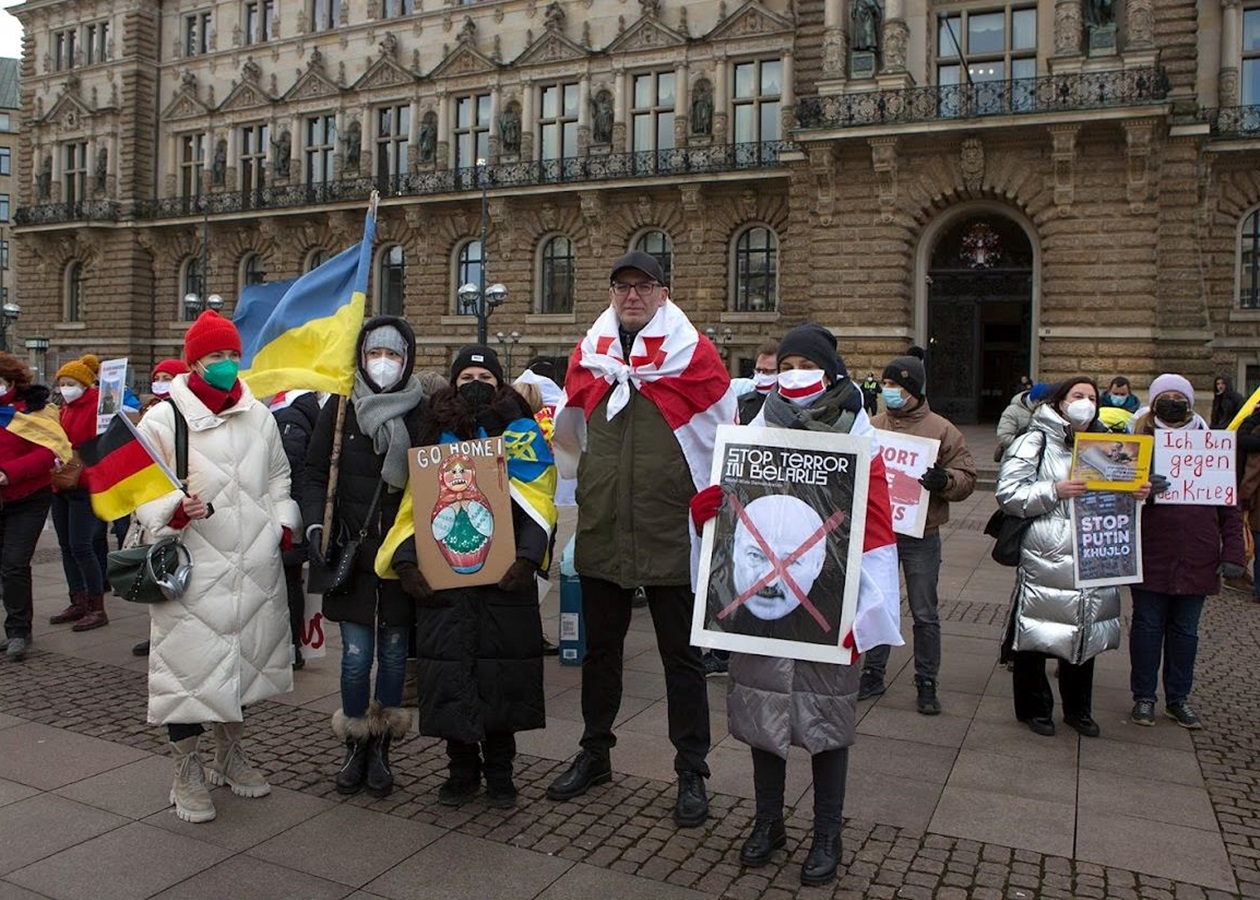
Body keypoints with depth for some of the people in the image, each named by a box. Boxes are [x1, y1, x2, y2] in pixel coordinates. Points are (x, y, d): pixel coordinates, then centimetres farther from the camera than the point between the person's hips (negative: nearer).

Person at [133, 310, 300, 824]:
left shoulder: (259, 416, 9)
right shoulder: (163, 420, -6)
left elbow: (279, 478, 20)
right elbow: (142, 495, -6)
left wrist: (283, 523, 8)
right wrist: (175, 511, -24)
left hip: (256, 569, 5)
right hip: (191, 570, -5)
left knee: (245, 659, 17)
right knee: (190, 665, 0)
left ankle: (231, 755, 38)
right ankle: (188, 776, 19)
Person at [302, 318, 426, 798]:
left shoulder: (423, 413, 0)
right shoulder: (340, 408, 3)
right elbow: (316, 475, 5)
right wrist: (314, 526, -9)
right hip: (351, 551, 0)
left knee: (394, 651, 7)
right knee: (356, 654, 0)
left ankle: (381, 749, 22)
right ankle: (355, 747, 19)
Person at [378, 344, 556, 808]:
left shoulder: (520, 431, 5)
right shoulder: (437, 434, 12)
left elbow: (537, 505, -3)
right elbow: (415, 506, 8)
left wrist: (527, 557, -18)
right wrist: (405, 560, -6)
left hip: (504, 578, -2)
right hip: (442, 579, 2)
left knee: (502, 672, 3)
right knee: (449, 671, 3)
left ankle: (499, 770, 20)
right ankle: (461, 767, 20)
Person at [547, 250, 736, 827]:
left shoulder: (693, 353, -5)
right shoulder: (588, 353, 6)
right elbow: (569, 433, 21)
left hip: (671, 536, -4)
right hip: (600, 534, 4)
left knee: (681, 657, 7)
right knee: (600, 649, 18)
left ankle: (692, 773, 21)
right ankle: (594, 754, 35)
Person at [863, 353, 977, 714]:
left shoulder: (941, 430, -2)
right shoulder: (872, 427, 7)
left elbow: (966, 479, -4)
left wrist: (944, 480, -23)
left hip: (921, 535, -3)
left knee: (924, 614, 6)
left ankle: (926, 684, 18)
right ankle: (873, 674, 25)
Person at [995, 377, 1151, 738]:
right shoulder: (1035, 442, -2)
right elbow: (1008, 494, -10)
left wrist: (1137, 494, 1)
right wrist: (1054, 491, -20)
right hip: (1044, 559, -5)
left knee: (1085, 633, 14)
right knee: (1036, 638, 2)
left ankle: (1078, 709, 29)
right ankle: (1034, 708, 19)